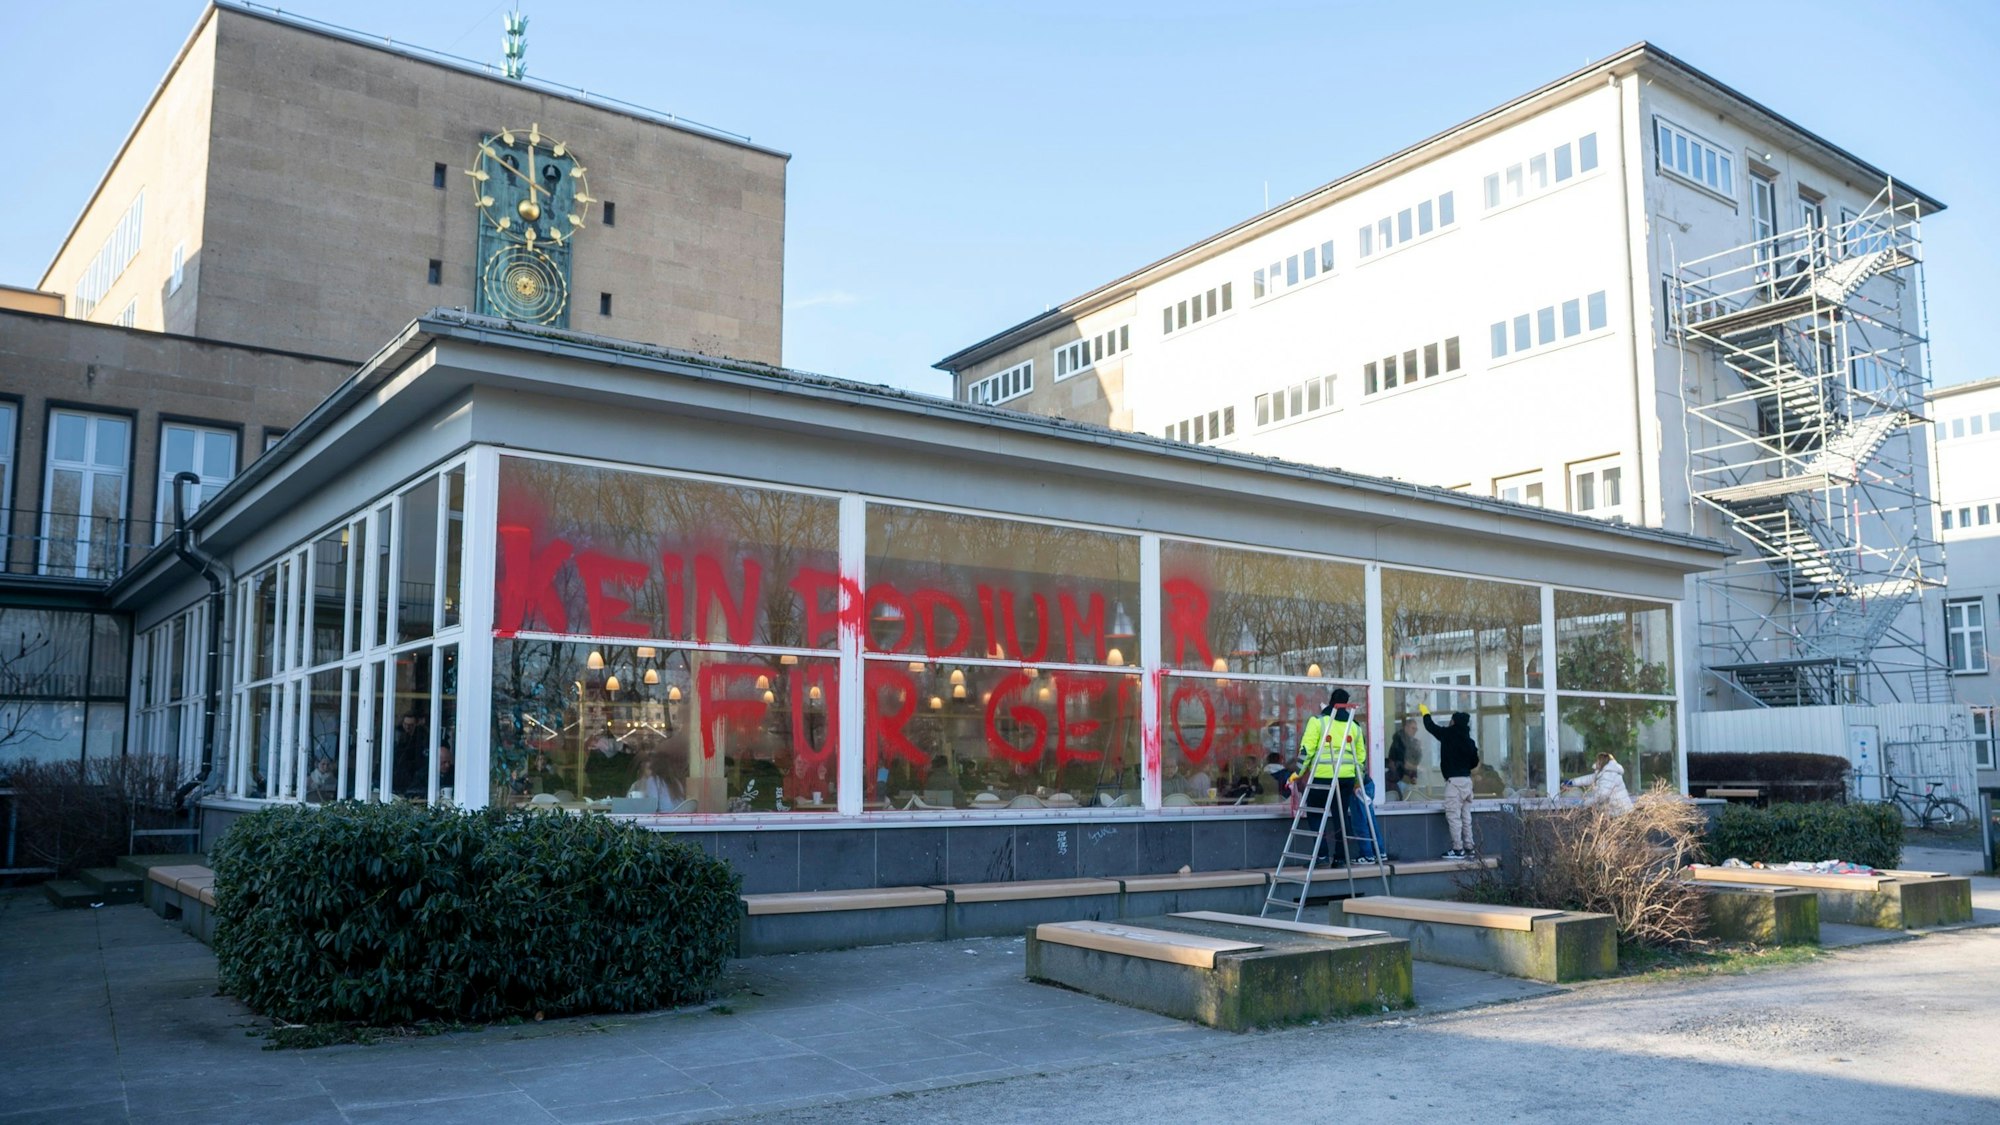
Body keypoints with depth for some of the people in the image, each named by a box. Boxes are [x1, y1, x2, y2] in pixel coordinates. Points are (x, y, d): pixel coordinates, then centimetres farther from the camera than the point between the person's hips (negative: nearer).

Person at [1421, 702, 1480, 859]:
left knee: (1453, 815, -6)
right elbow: (1475, 762, 15)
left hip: (1454, 780, -7)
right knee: (1466, 816, 12)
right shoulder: (1469, 741, 8)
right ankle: (1469, 847, 15)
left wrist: (1424, 711, 25)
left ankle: (1458, 849, -9)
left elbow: (1430, 726, 8)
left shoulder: (1448, 734, -7)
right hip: (1467, 780, 7)